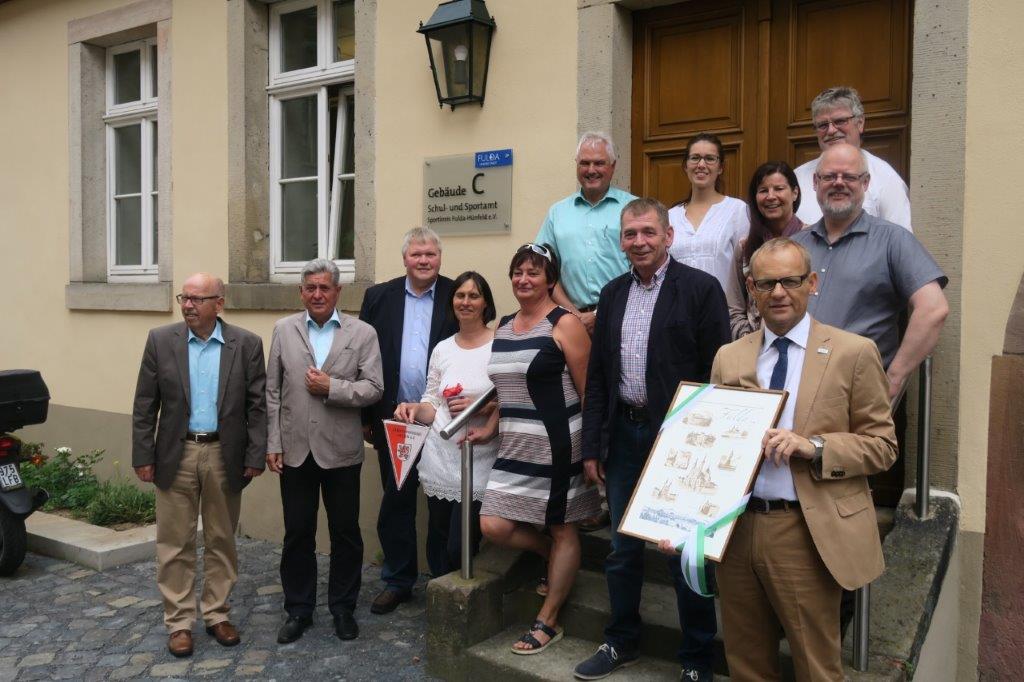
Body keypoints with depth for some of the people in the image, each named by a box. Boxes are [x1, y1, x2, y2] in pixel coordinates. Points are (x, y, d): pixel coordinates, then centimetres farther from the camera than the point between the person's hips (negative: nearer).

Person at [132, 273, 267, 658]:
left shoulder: (247, 344, -3)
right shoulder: (161, 341, -1)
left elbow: (257, 405, -2)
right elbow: (145, 404, 1)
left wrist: (255, 457, -6)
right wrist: (143, 456, -2)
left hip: (225, 456, 0)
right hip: (176, 454, 0)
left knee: (222, 541, 11)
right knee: (175, 544, 7)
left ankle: (217, 615, 26)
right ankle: (179, 623, 20)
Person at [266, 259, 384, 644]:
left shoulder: (362, 333, -2)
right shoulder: (283, 330, 4)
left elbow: (374, 388, -7)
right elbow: (272, 391, 3)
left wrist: (332, 388, -17)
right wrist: (272, 443, -1)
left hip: (341, 450, -1)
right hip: (295, 450, 2)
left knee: (345, 533, 9)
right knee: (297, 533, 11)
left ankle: (343, 608, 27)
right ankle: (298, 610, 27)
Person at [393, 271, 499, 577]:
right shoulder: (442, 349, 10)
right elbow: (433, 406, 13)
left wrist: (479, 408, -18)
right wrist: (415, 409, -7)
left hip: (478, 463, -4)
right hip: (439, 460, 4)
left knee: (460, 549, -1)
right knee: (438, 544, 12)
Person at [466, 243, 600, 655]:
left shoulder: (564, 324, -9)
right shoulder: (504, 326, 12)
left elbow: (588, 391, -9)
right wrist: (490, 429, 14)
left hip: (556, 446, -7)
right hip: (515, 447, 7)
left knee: (563, 531, 7)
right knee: (493, 526, 1)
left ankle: (547, 622, 23)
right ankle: (555, 559, 29)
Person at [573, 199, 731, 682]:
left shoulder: (700, 288, -7)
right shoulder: (613, 294, 9)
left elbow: (716, 372, -9)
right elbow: (596, 375, 11)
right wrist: (592, 446, 8)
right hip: (623, 434, 5)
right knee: (622, 548, 16)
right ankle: (621, 642, 34)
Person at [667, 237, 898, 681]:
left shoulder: (853, 353, -3)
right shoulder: (728, 358, 7)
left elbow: (882, 445, -3)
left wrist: (813, 446, -20)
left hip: (807, 533, -3)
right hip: (735, 528, 4)